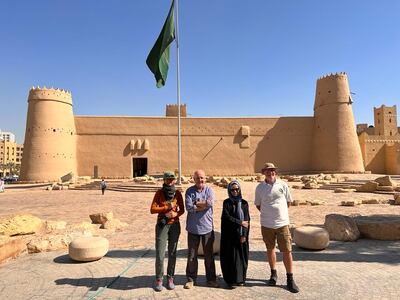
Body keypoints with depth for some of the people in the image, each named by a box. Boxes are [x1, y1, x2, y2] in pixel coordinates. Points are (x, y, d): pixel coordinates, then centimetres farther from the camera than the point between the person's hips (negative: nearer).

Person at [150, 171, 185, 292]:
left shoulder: (177, 193, 2)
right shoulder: (159, 192, -3)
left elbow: (182, 209, 5)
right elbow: (152, 209, -7)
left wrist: (175, 214, -14)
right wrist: (166, 207, -17)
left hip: (175, 225, 2)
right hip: (162, 225, -2)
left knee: (172, 253, 7)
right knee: (160, 254, -3)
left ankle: (170, 278, 22)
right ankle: (159, 279, 14)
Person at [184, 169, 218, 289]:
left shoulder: (209, 190, 0)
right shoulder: (189, 191, -2)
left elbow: (210, 202, -19)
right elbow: (189, 207, -15)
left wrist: (196, 204, -13)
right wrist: (203, 206, -14)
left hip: (207, 227, 1)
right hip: (193, 228, 0)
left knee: (209, 255, 12)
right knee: (192, 255, 10)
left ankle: (211, 279, 27)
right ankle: (191, 279, 26)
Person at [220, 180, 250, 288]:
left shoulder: (244, 203, 6)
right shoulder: (227, 203, 0)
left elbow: (247, 220, 2)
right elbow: (227, 217, -10)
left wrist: (244, 235, -6)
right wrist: (240, 222, -10)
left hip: (241, 234, 3)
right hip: (230, 234, -2)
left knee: (242, 256, 7)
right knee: (231, 256, 0)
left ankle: (240, 279, 21)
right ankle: (231, 280, 11)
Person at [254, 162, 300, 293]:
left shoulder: (282, 185, -2)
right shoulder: (260, 187, -2)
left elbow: (288, 201, 9)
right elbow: (258, 204, 8)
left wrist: (280, 213, 7)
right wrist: (268, 214, 3)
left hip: (282, 223, -1)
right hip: (266, 224, 1)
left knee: (287, 251, 0)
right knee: (270, 249, 15)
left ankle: (290, 279, 15)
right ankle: (273, 274, 33)